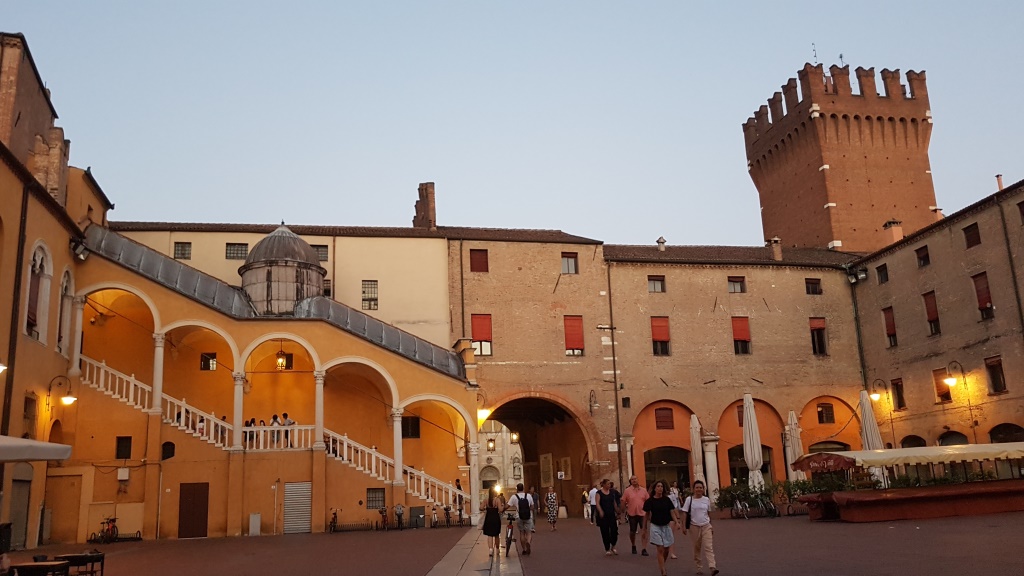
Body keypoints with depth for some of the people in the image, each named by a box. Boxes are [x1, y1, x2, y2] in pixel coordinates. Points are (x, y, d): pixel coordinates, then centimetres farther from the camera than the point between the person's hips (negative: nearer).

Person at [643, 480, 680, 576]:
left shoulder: (667, 500, 1)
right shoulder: (650, 501, -6)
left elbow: (672, 512, 0)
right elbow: (647, 515, 1)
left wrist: (676, 522, -15)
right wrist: (646, 527, 1)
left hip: (666, 526, 3)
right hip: (655, 526, -3)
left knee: (666, 550, 9)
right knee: (660, 549, -8)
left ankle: (662, 567, 33)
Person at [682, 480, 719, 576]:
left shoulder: (707, 499, 3)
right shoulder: (689, 499, -4)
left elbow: (709, 513, 12)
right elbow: (685, 514, -3)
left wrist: (711, 525, 14)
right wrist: (684, 526, -7)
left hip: (706, 526, 1)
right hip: (694, 526, -1)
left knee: (708, 547, -10)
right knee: (696, 547, 8)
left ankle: (712, 567, -18)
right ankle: (698, 566, 21)